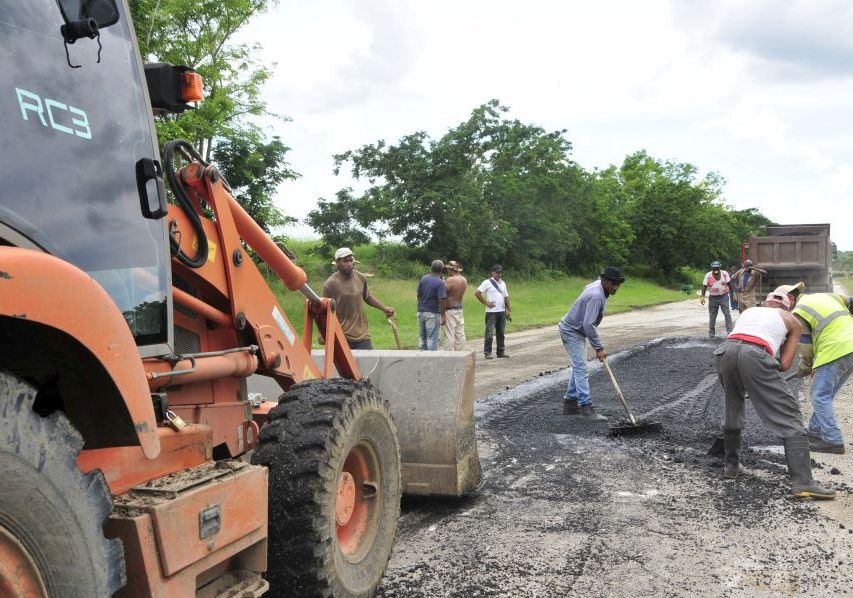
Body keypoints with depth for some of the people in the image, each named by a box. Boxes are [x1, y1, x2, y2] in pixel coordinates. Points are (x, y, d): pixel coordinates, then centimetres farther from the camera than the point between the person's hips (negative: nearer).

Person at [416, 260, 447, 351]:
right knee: (432, 338, -1)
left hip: (421, 312, 6)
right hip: (433, 313, -6)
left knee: (423, 338, 14)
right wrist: (442, 316, -13)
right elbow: (442, 300, -18)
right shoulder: (440, 282, -13)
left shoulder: (423, 278, 5)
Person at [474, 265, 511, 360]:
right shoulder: (487, 282, -5)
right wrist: (486, 303, -10)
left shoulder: (503, 283, 15)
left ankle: (501, 352, 16)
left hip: (502, 312, 6)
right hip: (491, 312, -6)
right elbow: (477, 293, -10)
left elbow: (506, 297, 20)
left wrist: (509, 310, 12)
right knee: (489, 333, -6)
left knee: (501, 333, 10)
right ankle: (487, 352, -1)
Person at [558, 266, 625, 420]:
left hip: (579, 332, 11)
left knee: (578, 367, 14)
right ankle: (586, 406, -20)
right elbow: (588, 324, -33)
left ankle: (570, 402, 20)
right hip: (571, 331, -11)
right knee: (581, 369, -16)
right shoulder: (596, 296, -30)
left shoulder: (597, 284, 0)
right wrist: (599, 348, -28)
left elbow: (586, 287, 24)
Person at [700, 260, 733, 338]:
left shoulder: (725, 274, -4)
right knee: (712, 315, 5)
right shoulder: (708, 275, -5)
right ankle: (711, 332, 15)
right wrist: (702, 296, -10)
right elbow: (704, 286, -3)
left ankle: (729, 331, -2)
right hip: (713, 298, 0)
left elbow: (729, 283, 3)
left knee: (727, 314, -5)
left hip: (724, 297, 0)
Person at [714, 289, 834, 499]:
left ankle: (731, 466, 34)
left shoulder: (749, 311, 35)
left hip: (725, 350, 4)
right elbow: (784, 365, 14)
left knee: (732, 411, 27)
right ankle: (802, 482, -5)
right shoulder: (792, 321, 25)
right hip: (755, 356, -4)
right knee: (788, 417, 3)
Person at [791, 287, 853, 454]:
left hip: (835, 351, -8)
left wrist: (804, 369, 14)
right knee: (827, 395, 18)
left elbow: (806, 346, 0)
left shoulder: (798, 312, 0)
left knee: (820, 396, -1)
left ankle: (833, 441, -4)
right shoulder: (827, 296, 22)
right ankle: (816, 431, 24)